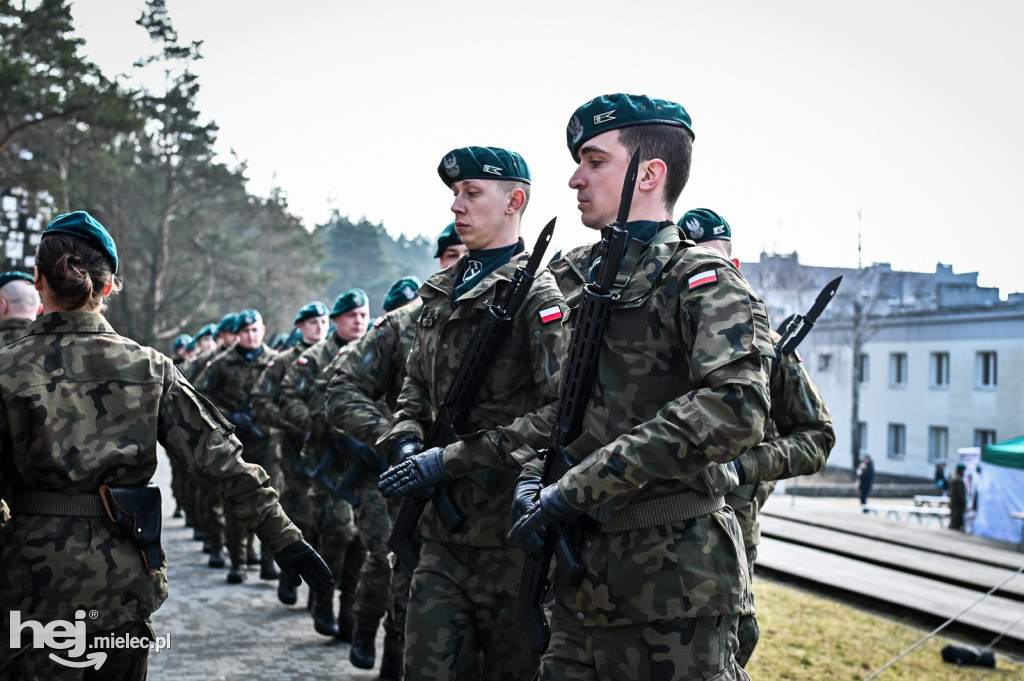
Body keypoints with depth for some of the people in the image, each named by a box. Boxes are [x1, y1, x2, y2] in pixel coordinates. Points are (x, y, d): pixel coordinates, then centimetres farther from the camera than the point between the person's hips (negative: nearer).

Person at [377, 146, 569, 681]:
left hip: (512, 535, -6)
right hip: (445, 531, 6)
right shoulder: (441, 295, 13)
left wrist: (452, 461, -20)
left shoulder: (536, 296, -10)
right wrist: (406, 441, 4)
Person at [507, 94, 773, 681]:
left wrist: (580, 485, -22)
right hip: (582, 579, 7)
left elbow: (734, 409, -23)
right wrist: (534, 479, 3)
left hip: (674, 584, -7)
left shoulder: (703, 281, -7)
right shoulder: (578, 279, 16)